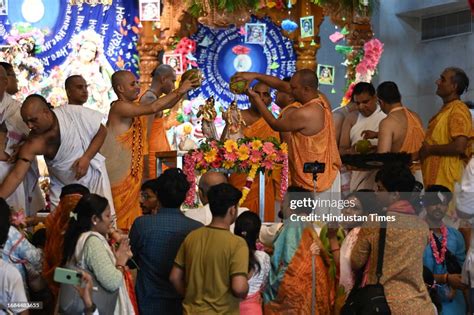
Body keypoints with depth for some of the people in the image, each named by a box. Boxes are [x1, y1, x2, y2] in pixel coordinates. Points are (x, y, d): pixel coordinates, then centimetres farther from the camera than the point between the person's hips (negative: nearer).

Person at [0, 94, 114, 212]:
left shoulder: (75, 113, -23)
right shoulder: (33, 143, -21)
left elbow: (101, 131, -10)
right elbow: (16, 175, -22)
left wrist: (86, 158, -21)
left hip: (93, 175, 0)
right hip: (63, 189, 1)